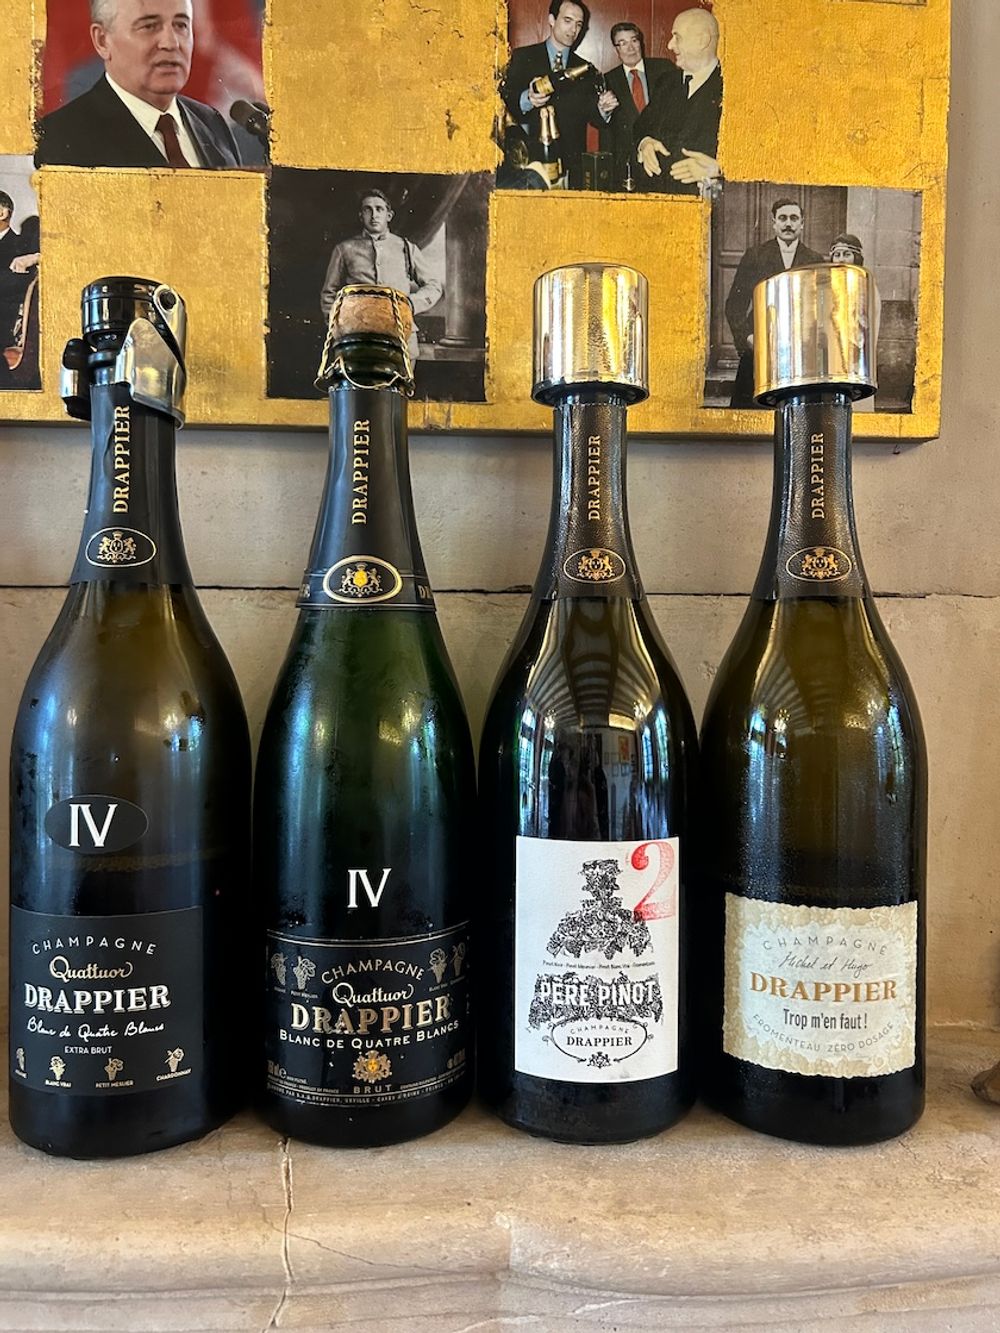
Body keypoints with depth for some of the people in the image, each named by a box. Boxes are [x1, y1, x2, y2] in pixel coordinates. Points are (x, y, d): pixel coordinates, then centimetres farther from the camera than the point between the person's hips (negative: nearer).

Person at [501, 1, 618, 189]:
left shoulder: (585, 70, 19)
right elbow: (504, 99, -1)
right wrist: (526, 99, -22)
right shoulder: (522, 57, 10)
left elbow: (593, 117, 13)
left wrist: (603, 109, -11)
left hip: (571, 165, 2)